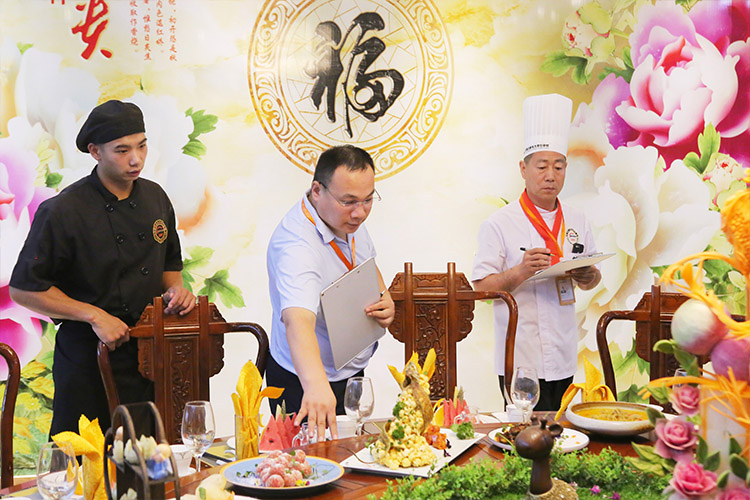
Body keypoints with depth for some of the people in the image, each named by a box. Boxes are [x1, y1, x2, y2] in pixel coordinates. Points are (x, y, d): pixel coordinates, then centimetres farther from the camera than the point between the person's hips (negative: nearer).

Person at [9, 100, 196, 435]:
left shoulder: (155, 198, 5)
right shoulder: (63, 212, -14)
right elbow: (23, 289, -10)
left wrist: (175, 288, -3)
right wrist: (95, 316, -17)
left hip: (150, 351, 5)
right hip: (88, 359, -5)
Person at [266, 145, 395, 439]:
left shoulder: (350, 219, -5)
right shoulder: (297, 245, -33)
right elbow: (298, 320, -48)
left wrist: (385, 300, -4)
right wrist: (316, 385, -64)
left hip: (352, 372, 8)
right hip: (307, 387, -8)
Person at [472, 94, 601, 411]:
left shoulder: (577, 222, 11)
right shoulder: (499, 224, -5)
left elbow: (592, 280, 19)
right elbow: (482, 288, -7)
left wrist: (586, 275, -4)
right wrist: (521, 272, -23)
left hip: (564, 356, 5)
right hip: (520, 357, -5)